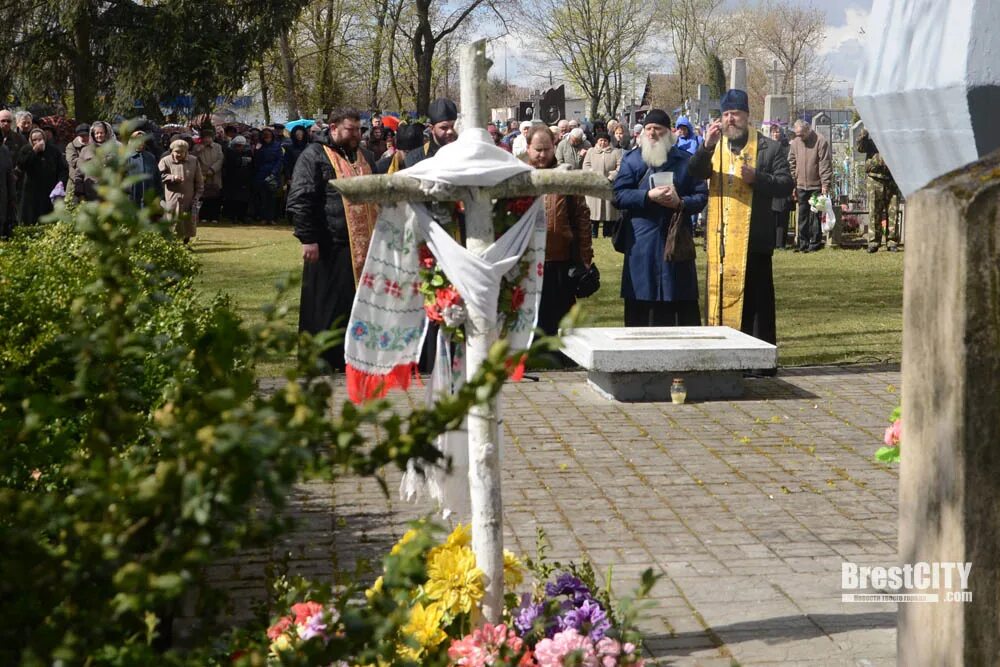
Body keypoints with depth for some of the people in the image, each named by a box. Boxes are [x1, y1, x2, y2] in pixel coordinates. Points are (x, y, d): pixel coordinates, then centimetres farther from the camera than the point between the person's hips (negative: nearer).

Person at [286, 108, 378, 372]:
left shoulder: (364, 156, 18)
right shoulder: (315, 155, -5)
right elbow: (299, 199, -12)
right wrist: (308, 238, -19)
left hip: (364, 247, 7)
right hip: (330, 248, -7)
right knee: (327, 307, -1)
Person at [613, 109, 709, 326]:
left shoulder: (686, 161, 9)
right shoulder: (631, 160, 8)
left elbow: (701, 196, 5)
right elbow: (618, 195, -2)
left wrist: (681, 203, -14)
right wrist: (648, 196, -15)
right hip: (641, 244, 0)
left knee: (683, 307, 2)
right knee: (640, 307, 0)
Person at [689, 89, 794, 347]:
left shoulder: (769, 148, 4)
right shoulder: (714, 146, 14)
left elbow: (786, 185, -2)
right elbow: (694, 174, -3)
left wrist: (757, 178, -17)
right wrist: (706, 147, -20)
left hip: (754, 239, -3)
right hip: (720, 239, 4)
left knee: (757, 301, -1)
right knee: (721, 297, 7)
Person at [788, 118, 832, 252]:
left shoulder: (820, 141, -9)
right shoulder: (795, 142, 7)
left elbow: (825, 164, -12)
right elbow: (792, 164, 12)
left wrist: (825, 184, -15)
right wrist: (793, 184, 8)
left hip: (816, 186, -5)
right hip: (801, 185, 5)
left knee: (815, 215, -3)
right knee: (803, 215, 6)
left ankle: (815, 243, 3)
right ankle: (803, 243, 11)